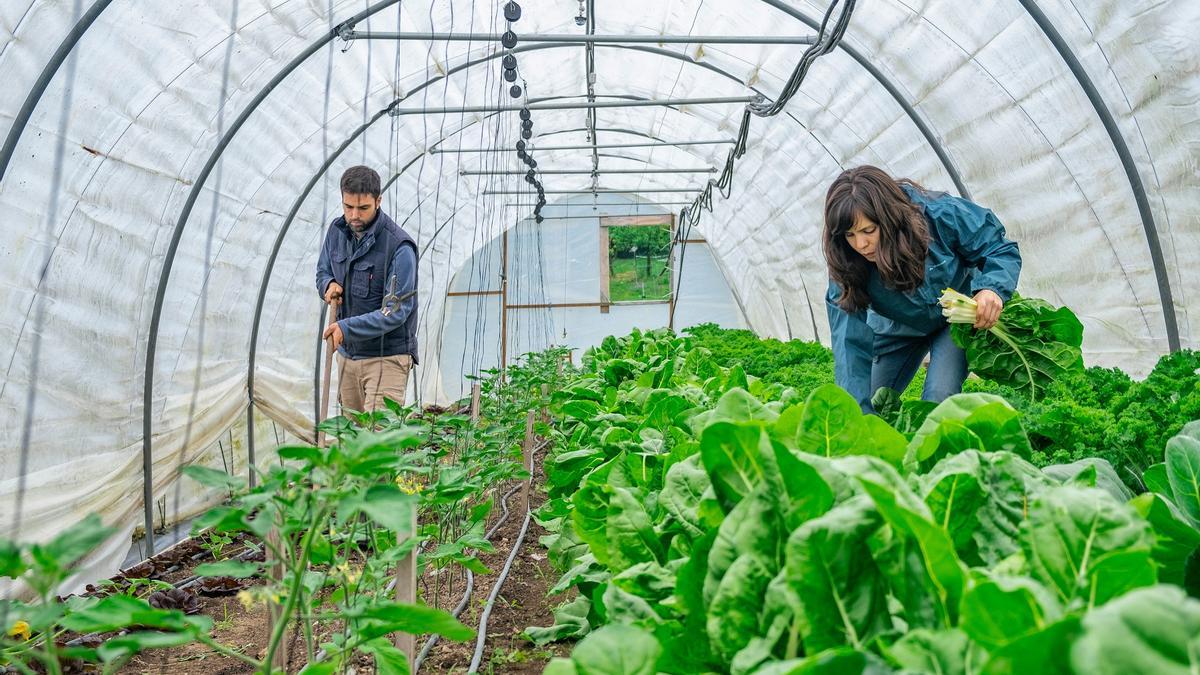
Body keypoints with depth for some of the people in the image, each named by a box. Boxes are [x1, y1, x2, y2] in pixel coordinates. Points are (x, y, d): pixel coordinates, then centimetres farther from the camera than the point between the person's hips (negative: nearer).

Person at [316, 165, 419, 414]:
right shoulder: (337, 230, 2)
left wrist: (347, 327, -31)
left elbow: (396, 310, -22)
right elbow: (322, 271, 18)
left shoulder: (399, 246, -19)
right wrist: (329, 284, -6)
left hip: (386, 357, -7)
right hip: (347, 353, 7)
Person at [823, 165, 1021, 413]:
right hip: (898, 327, 2)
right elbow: (851, 343, -29)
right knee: (873, 405, 2)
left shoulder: (941, 214, -32)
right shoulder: (846, 266, -27)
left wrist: (992, 288, -41)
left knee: (939, 399, -21)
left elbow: (1002, 249, -17)